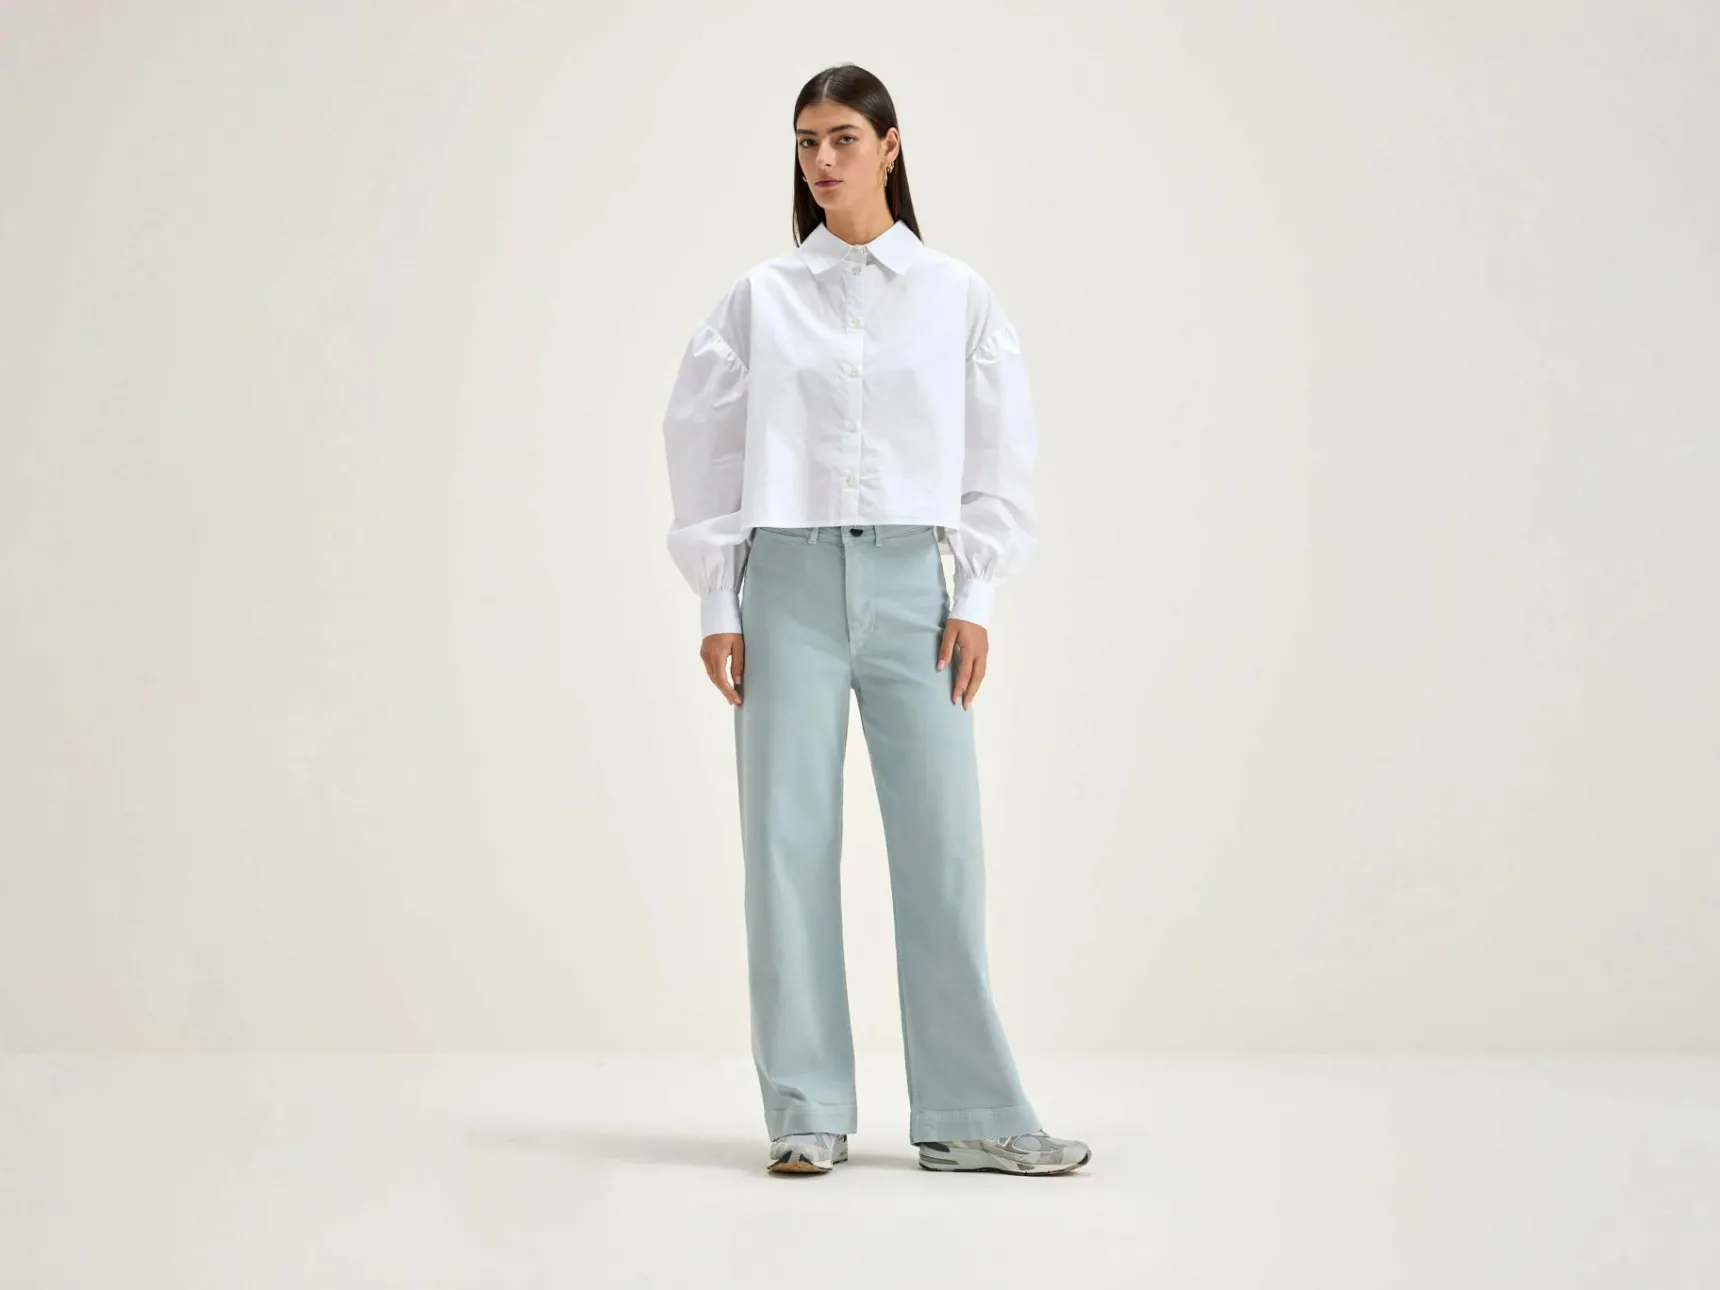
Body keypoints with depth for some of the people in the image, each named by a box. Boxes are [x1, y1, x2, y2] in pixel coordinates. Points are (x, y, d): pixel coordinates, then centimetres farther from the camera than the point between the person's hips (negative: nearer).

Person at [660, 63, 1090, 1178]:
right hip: (788, 582, 0)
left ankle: (968, 1115, 6)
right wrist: (718, 605, 0)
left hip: (910, 583, 0)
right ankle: (808, 1112, 8)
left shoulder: (957, 296, 6)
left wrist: (974, 600, -1)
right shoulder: (758, 301, 5)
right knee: (789, 843, 0)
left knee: (943, 843, -2)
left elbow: (1001, 458, 6)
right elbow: (705, 452, 6)